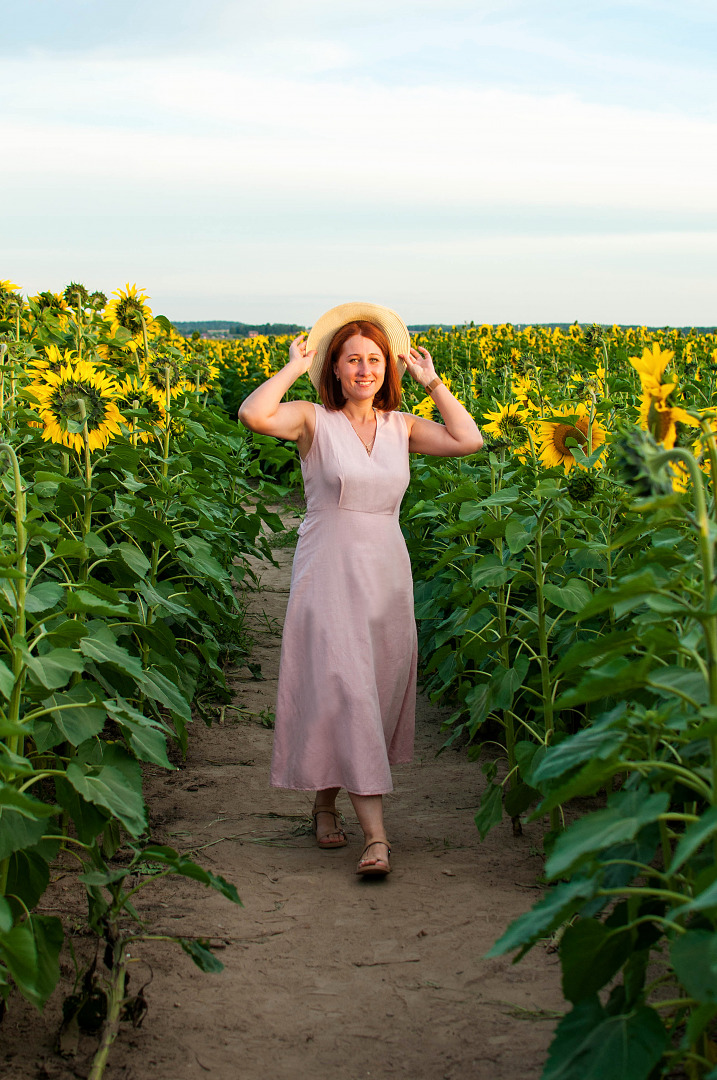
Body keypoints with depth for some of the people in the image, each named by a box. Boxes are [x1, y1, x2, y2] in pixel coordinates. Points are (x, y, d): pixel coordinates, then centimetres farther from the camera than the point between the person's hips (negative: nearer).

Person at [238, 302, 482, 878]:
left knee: (381, 689, 10)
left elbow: (471, 441, -2)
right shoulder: (314, 421, -6)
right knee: (344, 691, -11)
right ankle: (375, 835, -12)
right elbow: (253, 414, -24)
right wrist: (294, 366, -12)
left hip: (387, 576, 5)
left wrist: (432, 382, 0)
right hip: (330, 577, -5)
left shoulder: (401, 427, 7)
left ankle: (326, 801, 30)